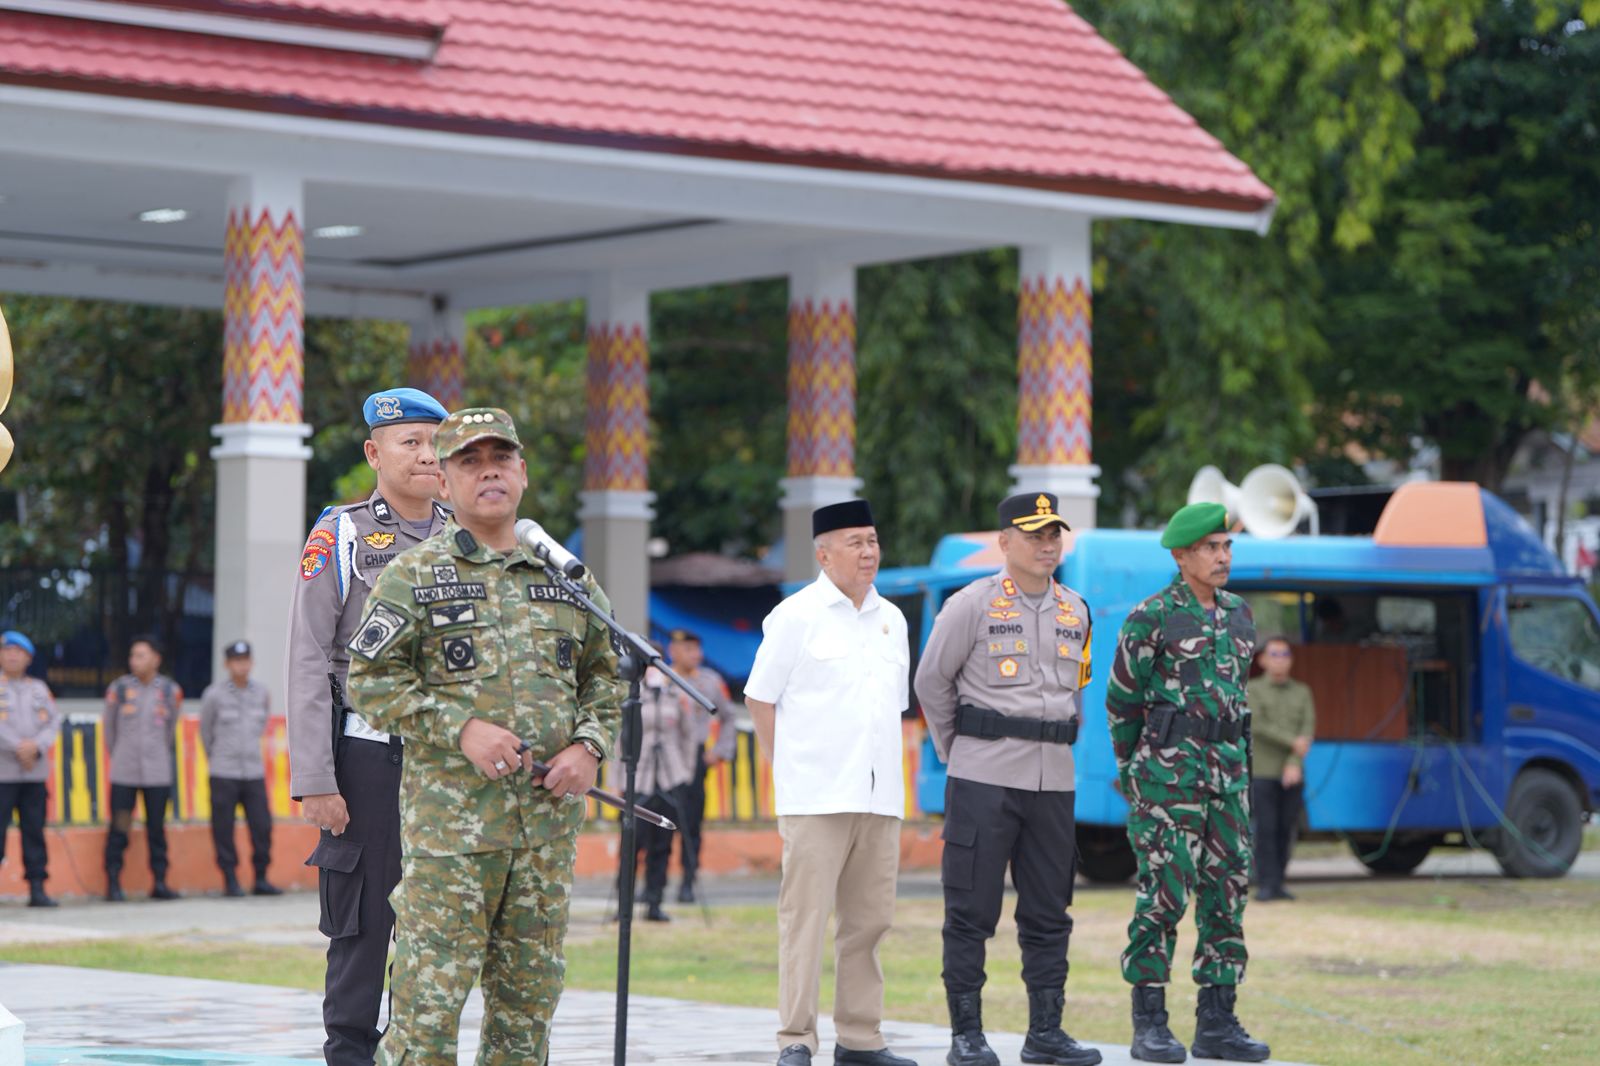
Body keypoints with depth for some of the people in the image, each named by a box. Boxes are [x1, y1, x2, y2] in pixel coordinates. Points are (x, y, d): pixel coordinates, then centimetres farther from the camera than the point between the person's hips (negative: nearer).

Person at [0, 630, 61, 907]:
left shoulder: (39, 689, 15)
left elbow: (54, 721, 6)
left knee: (34, 830, 4)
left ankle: (37, 889, 7)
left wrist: (36, 746, -11)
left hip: (35, 772, 4)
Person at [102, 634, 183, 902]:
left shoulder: (171, 691, 3)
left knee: (157, 828, 2)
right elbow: (108, 727, 13)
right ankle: (113, 883, 2)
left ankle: (159, 882, 8)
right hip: (124, 772, -1)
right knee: (119, 829, -3)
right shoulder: (118, 688, 0)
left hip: (158, 772, 1)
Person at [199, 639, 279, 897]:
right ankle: (230, 880, 6)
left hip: (255, 772, 3)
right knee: (224, 829, -2)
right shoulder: (214, 694, -5)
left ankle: (261, 880, 8)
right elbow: (205, 729, 10)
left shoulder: (261, 692, 5)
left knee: (262, 826, -1)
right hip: (224, 774, -3)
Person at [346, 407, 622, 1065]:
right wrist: (461, 729, -15)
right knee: (431, 992, -8)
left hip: (549, 815, 4)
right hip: (451, 810, -4)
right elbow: (371, 679, -4)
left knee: (530, 988, 9)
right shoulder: (414, 576, 1)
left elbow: (605, 674, 21)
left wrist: (590, 746, 2)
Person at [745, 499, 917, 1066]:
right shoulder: (797, 615, -2)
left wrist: (882, 770, 15)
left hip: (879, 797, 6)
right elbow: (760, 697, -1)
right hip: (815, 797, -6)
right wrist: (789, 768, -1)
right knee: (805, 916, -7)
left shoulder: (891, 619, 15)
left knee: (870, 918, 8)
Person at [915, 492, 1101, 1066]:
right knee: (971, 908, -3)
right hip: (983, 779, -5)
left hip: (1053, 781, 5)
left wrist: (1058, 746, 15)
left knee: (1048, 911, 7)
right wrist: (958, 752, 8)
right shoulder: (972, 605, -4)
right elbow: (931, 681, 3)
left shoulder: (1076, 611, 11)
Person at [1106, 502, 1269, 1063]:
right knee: (1163, 892, -6)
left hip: (1226, 771, 6)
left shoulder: (1239, 616, 12)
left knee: (1226, 891, 3)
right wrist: (1133, 770, 9)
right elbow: (1121, 698, 2)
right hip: (1166, 768, -6)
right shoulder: (1151, 617, -6)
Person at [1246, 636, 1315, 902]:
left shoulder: (1302, 692, 9)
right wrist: (1292, 742, -20)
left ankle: (1277, 884, 10)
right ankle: (1266, 885, -8)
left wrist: (1295, 764, -16)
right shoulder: (1251, 690, 0)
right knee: (1265, 828, -9)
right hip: (1262, 771, -3)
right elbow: (1256, 726, -14)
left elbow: (1308, 730, -2)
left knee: (1286, 830, 2)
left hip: (1291, 773, 3)